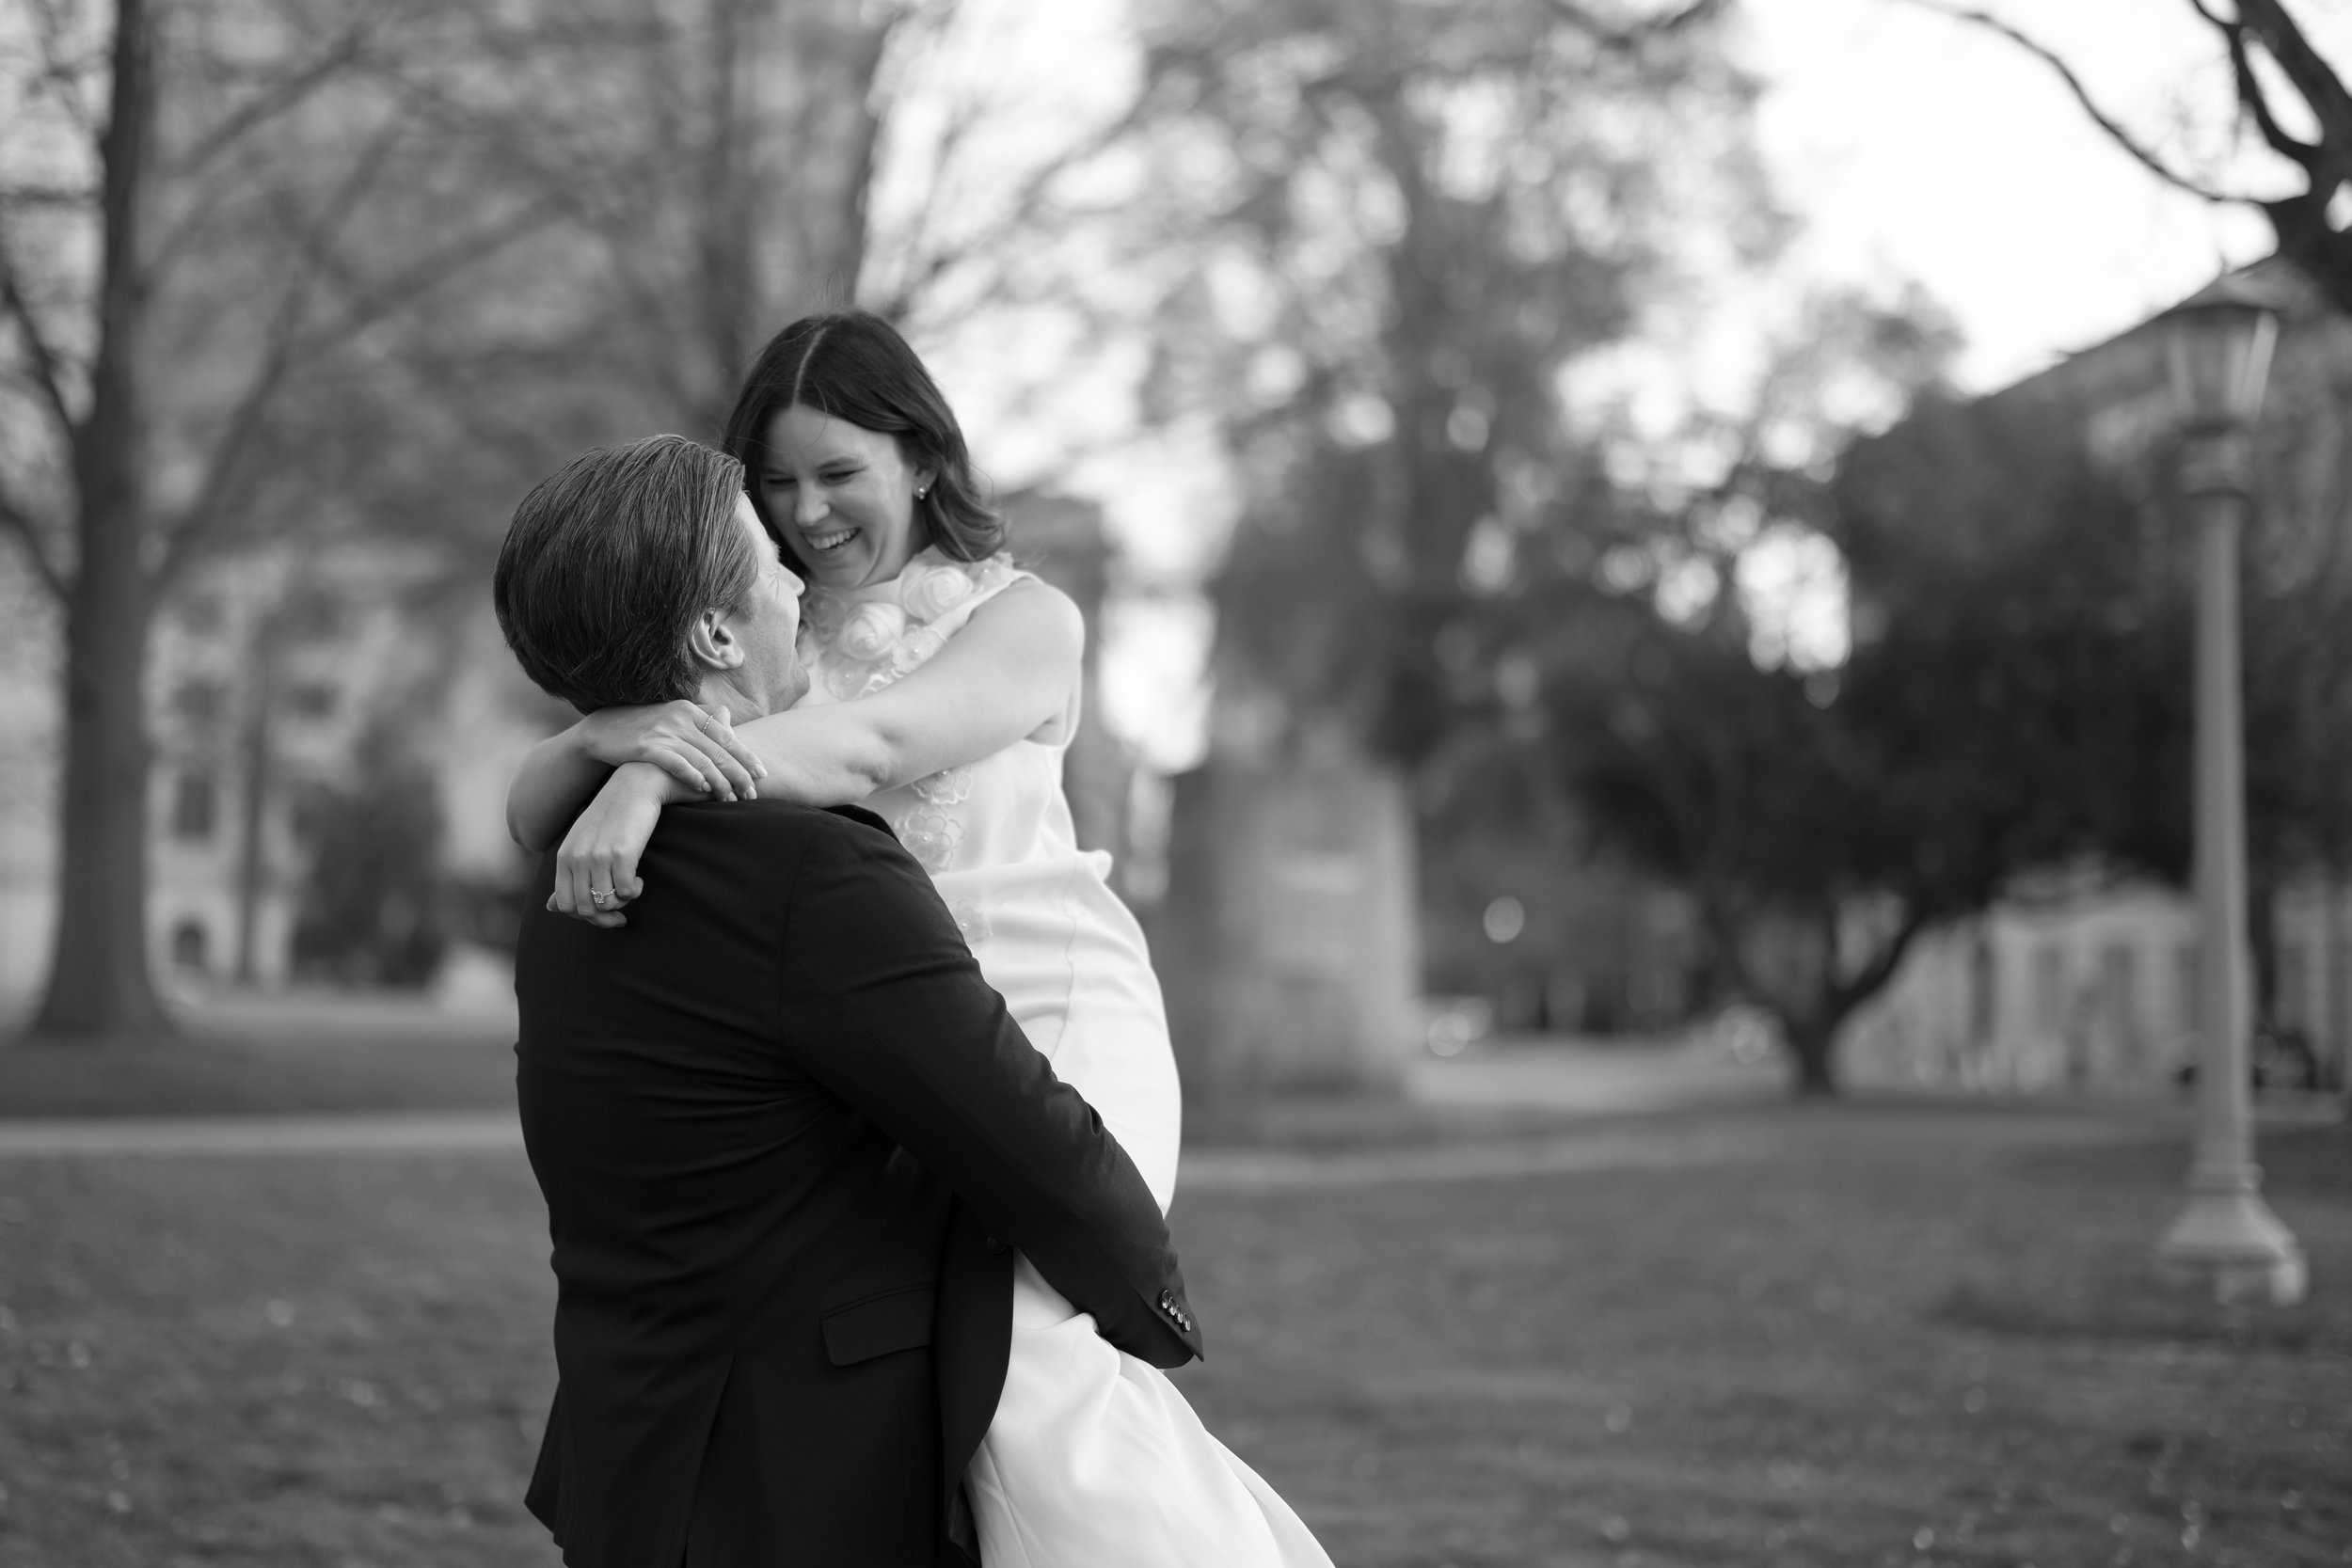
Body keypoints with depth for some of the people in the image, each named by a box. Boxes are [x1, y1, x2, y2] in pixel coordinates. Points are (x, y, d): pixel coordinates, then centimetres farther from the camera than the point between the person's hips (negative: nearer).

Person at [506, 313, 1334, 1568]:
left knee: (1033, 1378, -24)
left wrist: (648, 780, -32)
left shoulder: (1022, 618, 5)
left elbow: (879, 739, -17)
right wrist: (608, 742, -23)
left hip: (1045, 1020, -4)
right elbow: (533, 814, 2)